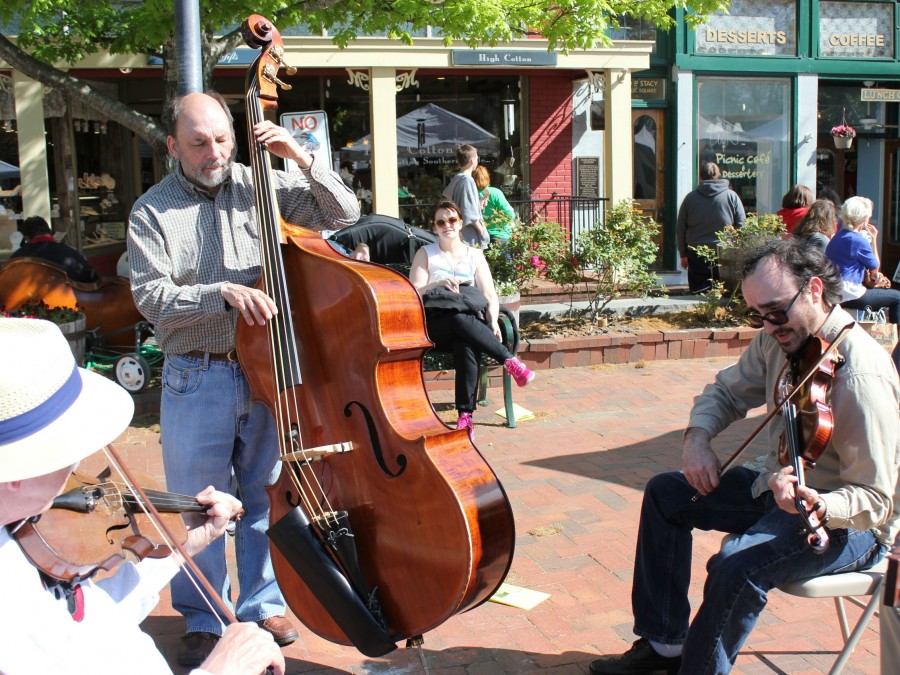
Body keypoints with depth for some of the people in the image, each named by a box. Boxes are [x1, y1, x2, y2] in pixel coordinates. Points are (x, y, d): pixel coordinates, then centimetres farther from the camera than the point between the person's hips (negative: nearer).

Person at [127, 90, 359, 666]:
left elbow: (344, 213, 1)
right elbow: (153, 299, -11)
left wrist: (301, 157, -10)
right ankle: (205, 621, 28)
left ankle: (263, 606, 32)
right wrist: (224, 293, -25)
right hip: (196, 379, -1)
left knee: (267, 497, 13)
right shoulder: (153, 212, -2)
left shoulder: (262, 187, 3)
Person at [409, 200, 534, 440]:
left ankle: (466, 416, -40)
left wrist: (492, 322, -13)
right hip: (434, 326, -1)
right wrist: (440, 283, -16)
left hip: (469, 325, 1)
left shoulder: (475, 255, 17)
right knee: (459, 319, -38)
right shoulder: (425, 254, 15)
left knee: (466, 346, -37)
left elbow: (490, 295, 7)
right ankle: (511, 362, -36)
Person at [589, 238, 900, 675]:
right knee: (666, 493, 8)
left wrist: (816, 507, -45)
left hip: (844, 520, -9)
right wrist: (698, 436, -9)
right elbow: (727, 392, 12)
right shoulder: (779, 338, -5)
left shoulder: (861, 375, -28)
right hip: (784, 488, 9)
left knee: (737, 567, -32)